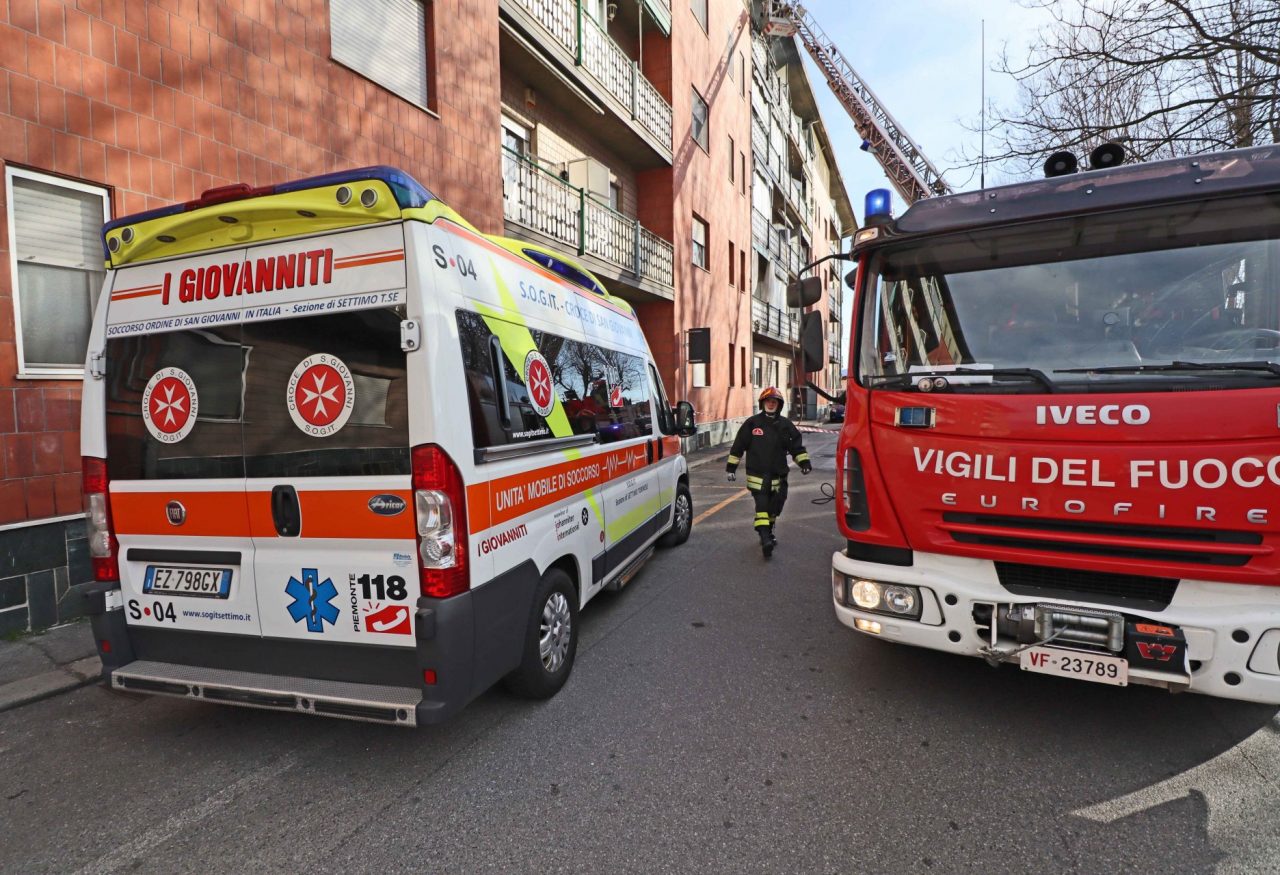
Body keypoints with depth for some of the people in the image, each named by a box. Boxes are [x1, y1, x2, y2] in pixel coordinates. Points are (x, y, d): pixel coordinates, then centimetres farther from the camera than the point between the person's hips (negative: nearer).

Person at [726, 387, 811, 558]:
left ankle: (768, 532, 35)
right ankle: (765, 538, -20)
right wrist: (731, 466, 1)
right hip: (757, 475, -3)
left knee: (774, 507, 14)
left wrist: (804, 461, -6)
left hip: (778, 476, 3)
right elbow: (738, 446, 2)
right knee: (762, 505, -14)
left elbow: (797, 445, 8)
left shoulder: (785, 425, 4)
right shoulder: (752, 423, -2)